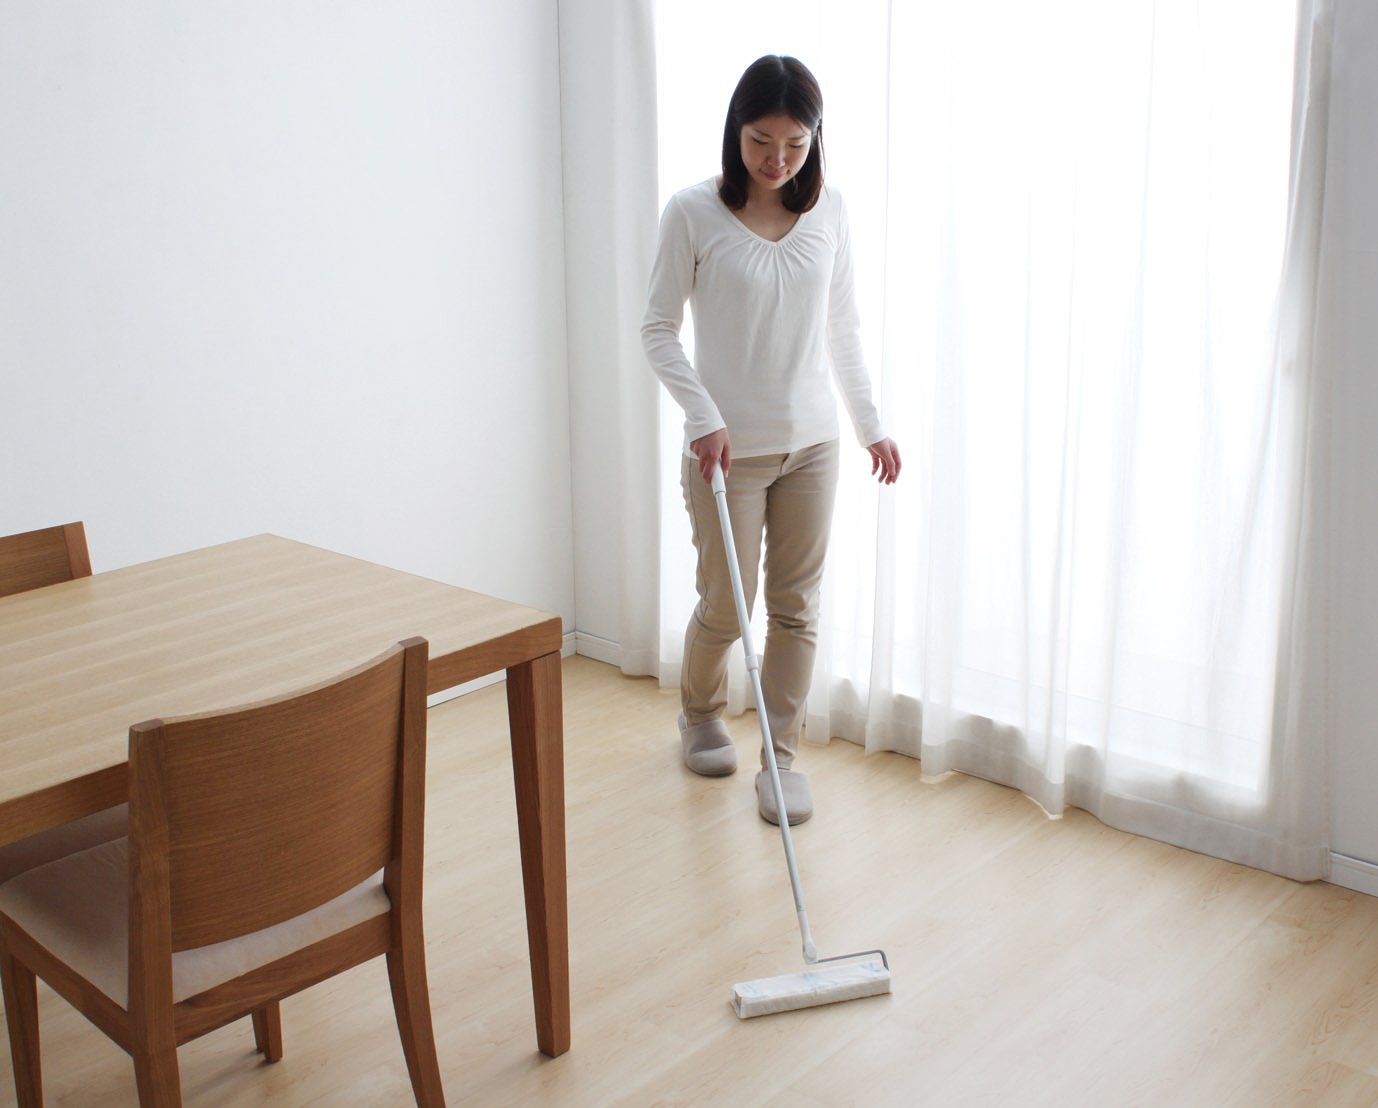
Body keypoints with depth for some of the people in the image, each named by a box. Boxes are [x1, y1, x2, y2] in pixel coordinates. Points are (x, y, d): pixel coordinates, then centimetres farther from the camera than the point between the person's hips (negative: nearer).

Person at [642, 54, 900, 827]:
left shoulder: (830, 210, 1)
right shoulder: (694, 213, -10)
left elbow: (843, 325, 9)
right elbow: (660, 330, -7)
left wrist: (872, 423, 7)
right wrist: (704, 416, -19)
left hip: (811, 443, 3)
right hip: (728, 446, -3)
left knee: (797, 607, 7)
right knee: (726, 608, 7)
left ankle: (783, 755, 19)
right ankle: (701, 714, 36)